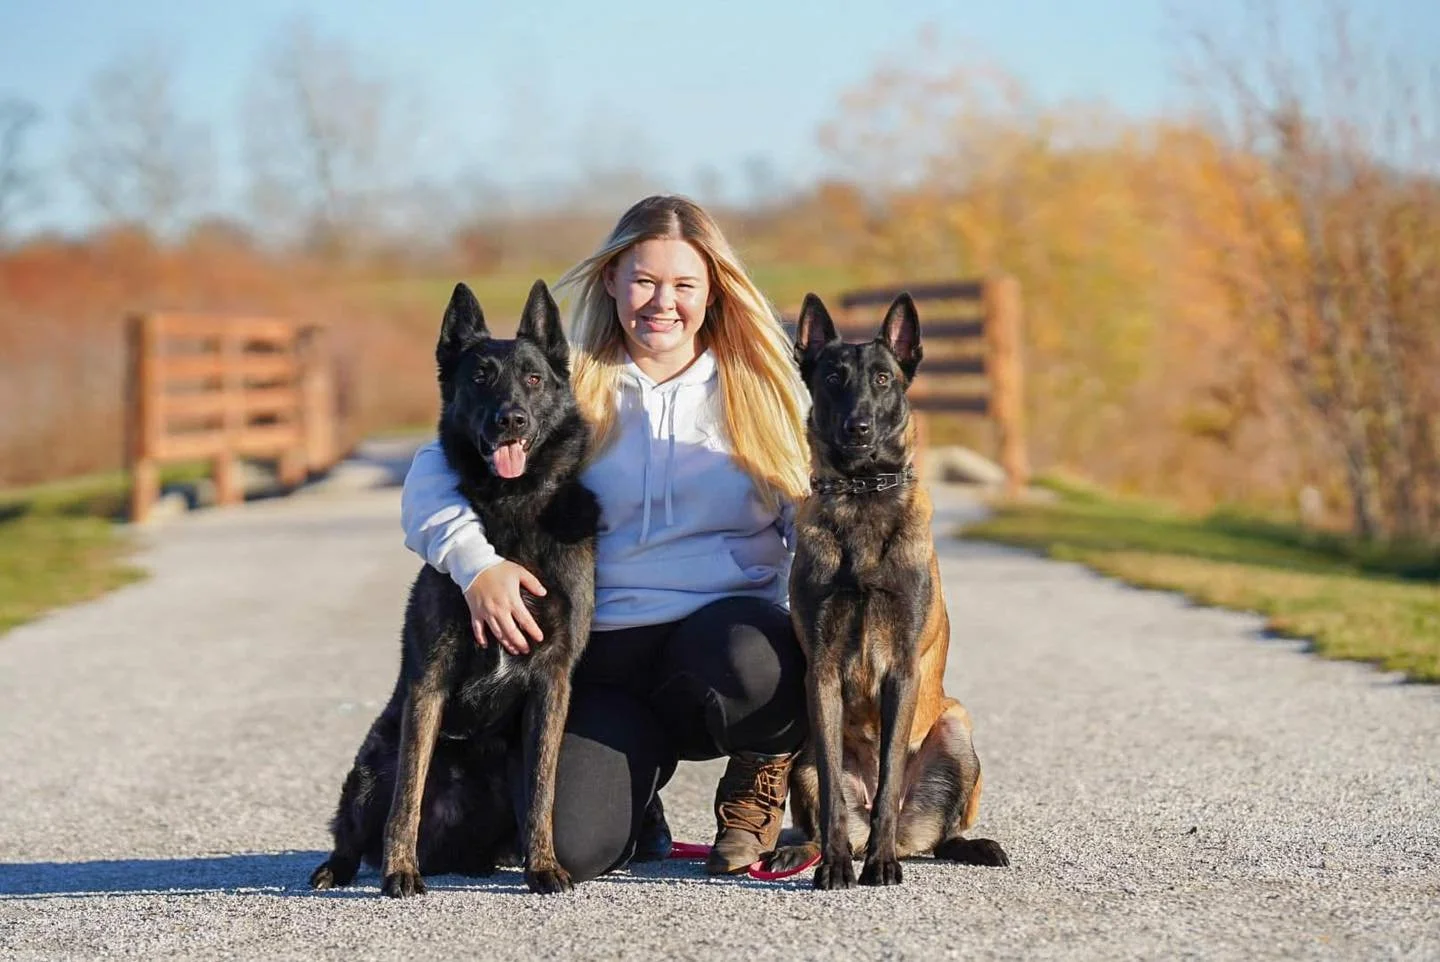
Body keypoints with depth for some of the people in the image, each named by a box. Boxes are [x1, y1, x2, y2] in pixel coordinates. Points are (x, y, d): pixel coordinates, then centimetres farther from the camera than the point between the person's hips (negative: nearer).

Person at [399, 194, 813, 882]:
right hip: (604, 651, 0)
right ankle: (638, 762, 15)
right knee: (572, 848, -23)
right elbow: (431, 476, 0)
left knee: (753, 662, -39)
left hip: (729, 625, 0)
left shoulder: (761, 387, 10)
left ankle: (760, 775, -1)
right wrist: (478, 562, -20)